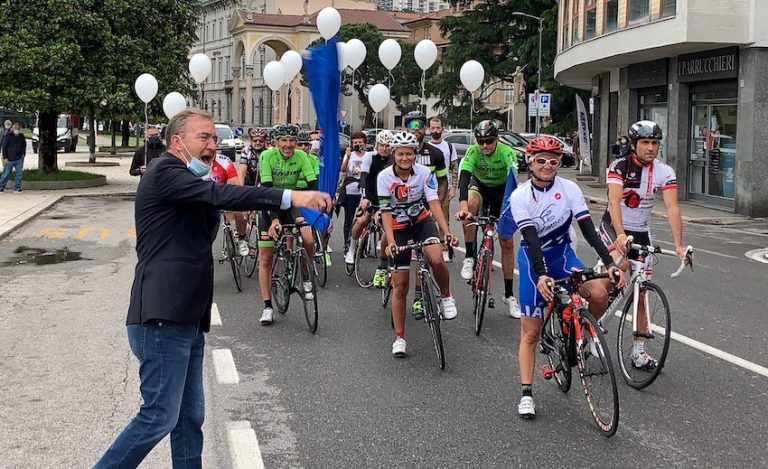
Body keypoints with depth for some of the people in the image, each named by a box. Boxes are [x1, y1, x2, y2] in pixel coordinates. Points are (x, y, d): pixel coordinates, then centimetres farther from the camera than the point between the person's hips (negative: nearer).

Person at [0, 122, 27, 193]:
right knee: (6, 174, 2)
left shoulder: (21, 136, 5)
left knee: (19, 174, 3)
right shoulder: (8, 136, -6)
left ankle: (17, 188, 10)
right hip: (9, 160, -3)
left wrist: (23, 154, 10)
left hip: (19, 159, 3)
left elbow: (24, 146, 20)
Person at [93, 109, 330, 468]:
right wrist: (291, 197, -32)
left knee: (190, 416, 11)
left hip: (186, 319, 10)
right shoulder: (165, 171, -10)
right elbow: (221, 195, -26)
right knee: (160, 416, -7)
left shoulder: (189, 185, 21)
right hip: (163, 319, -10)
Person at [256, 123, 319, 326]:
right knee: (265, 259, -1)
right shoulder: (267, 156, -20)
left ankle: (306, 280, 4)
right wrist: (273, 219, -40)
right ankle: (268, 307, 9)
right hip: (269, 208, -1)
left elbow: (313, 185, -19)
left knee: (308, 241, -23)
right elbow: (266, 189, -29)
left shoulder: (301, 157, -13)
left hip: (291, 205, 2)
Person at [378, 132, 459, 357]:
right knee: (400, 285, -1)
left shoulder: (424, 173, -15)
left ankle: (447, 297, -1)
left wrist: (447, 232, -36)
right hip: (399, 228, 0)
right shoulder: (384, 177, -17)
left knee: (436, 259, -31)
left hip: (422, 222, 0)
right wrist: (390, 243, -31)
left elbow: (434, 203, -22)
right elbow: (386, 212, -19)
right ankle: (399, 337, 10)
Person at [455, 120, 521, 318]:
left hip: (502, 191, 0)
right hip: (480, 186, 0)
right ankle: (469, 257, -23)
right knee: (471, 203, -38)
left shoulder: (507, 152, -28)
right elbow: (464, 178, -38)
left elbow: (514, 181, -38)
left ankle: (509, 294, 7)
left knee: (507, 243, -4)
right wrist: (462, 205, -55)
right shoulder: (472, 152, -26)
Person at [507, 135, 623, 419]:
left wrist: (609, 262, -26)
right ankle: (526, 394, 5)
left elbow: (588, 228, -15)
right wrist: (540, 275, -38)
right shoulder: (520, 196, -16)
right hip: (533, 260, -2)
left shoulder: (569, 189, -12)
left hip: (562, 255, 2)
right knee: (530, 331, -3)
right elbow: (531, 239, -24)